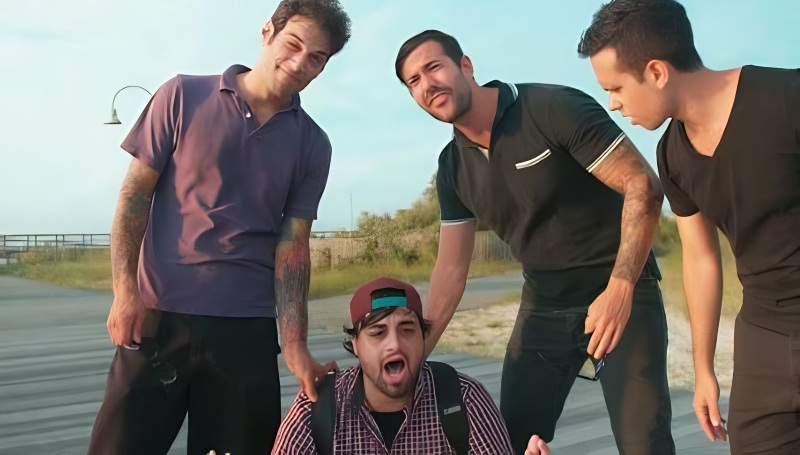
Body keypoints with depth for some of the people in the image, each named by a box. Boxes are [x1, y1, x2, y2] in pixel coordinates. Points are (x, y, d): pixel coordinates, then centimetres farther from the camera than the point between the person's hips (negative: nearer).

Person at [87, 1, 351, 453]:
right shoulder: (183, 97, 1)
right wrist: (126, 292, -8)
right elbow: (135, 195, 1)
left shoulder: (312, 145, 5)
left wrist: (294, 344, -9)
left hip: (247, 327, 2)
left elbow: (293, 243, 1)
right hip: (158, 314, -1)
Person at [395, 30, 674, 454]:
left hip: (620, 293, -5)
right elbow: (451, 269, 6)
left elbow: (643, 188, -19)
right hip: (542, 306, 6)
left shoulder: (556, 108, -17)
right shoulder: (452, 167, 2)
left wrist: (620, 289, -27)